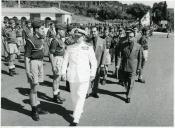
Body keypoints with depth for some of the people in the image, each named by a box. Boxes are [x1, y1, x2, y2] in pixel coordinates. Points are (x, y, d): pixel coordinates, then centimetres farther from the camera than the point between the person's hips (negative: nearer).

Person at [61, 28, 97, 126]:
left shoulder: (89, 48, 2)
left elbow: (93, 62, 5)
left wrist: (93, 74, 0)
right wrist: (64, 72, 1)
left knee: (81, 96, -6)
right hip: (72, 75, 3)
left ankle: (76, 119, -4)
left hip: (84, 76, -3)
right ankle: (79, 110, 36)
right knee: (74, 94, 12)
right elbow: (65, 61, 10)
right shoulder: (70, 48, 9)